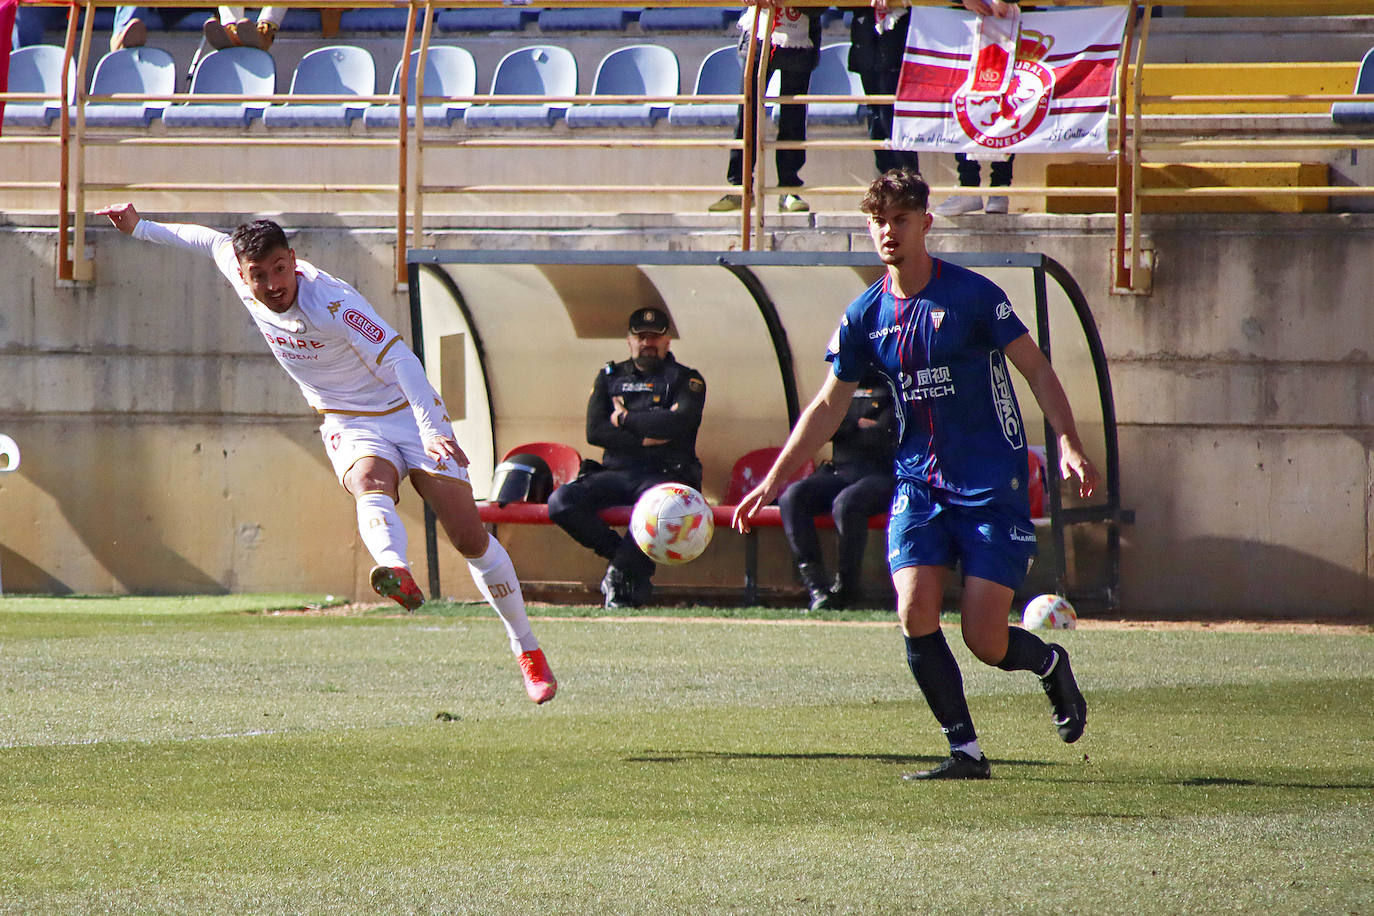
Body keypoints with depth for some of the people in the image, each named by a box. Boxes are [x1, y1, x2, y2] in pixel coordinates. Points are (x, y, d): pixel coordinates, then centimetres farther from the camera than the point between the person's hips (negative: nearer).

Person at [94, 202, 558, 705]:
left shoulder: (332, 304, -28)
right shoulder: (236, 267, -8)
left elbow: (400, 360, -34)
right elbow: (212, 241, 16)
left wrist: (433, 431, -46)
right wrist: (140, 227, 27)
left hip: (406, 412, -4)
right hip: (351, 426, 4)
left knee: (471, 538, -9)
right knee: (370, 488, -34)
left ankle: (529, 653, 8)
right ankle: (397, 572, -68)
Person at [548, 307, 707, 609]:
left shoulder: (686, 380, 10)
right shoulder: (609, 377, 20)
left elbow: (680, 423, -10)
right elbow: (595, 431, 5)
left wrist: (624, 419, -2)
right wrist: (643, 439, -6)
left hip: (665, 474, -3)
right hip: (616, 471, 4)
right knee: (561, 502, -24)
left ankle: (623, 571, -19)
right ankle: (622, 556, -10)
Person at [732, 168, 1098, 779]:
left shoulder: (971, 295, -9)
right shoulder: (866, 315, 5)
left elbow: (1036, 368, -4)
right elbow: (827, 407, 13)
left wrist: (1068, 444, -17)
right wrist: (774, 481, 10)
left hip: (993, 482, -4)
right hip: (919, 482, 4)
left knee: (984, 640, -10)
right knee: (915, 614, -14)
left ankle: (1049, 665, 26)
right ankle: (965, 752, -2)